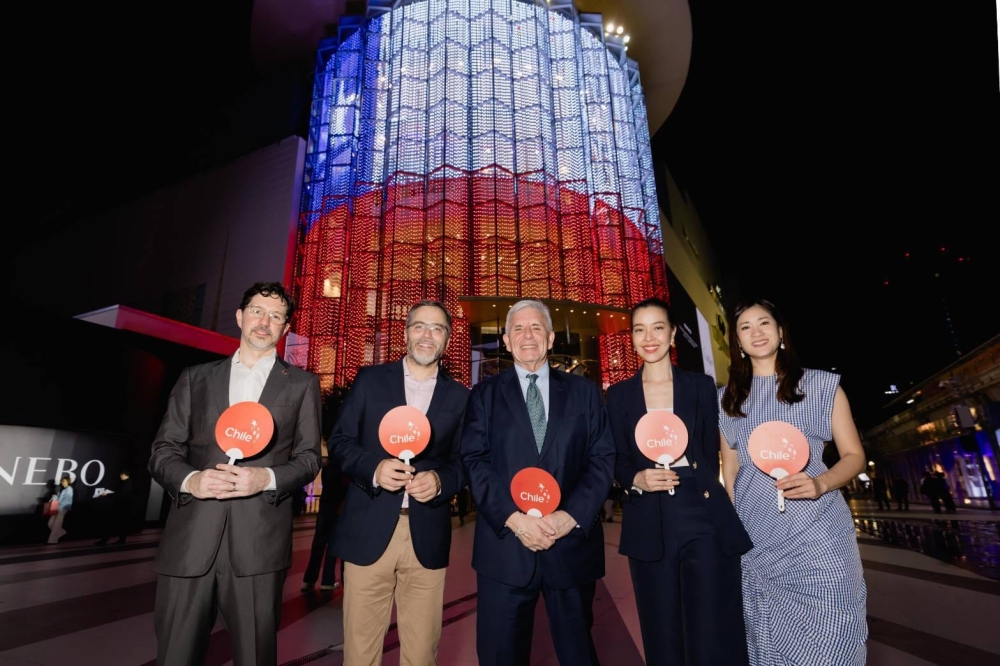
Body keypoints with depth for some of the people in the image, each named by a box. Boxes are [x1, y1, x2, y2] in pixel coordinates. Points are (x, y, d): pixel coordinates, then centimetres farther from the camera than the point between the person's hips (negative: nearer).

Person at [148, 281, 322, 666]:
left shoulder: (302, 385, 7)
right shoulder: (195, 378, 12)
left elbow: (308, 458, 4)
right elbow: (163, 452, 8)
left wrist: (267, 478, -14)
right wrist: (190, 479, -12)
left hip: (259, 543, -1)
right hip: (190, 540, 2)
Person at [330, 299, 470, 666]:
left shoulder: (459, 396, 6)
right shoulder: (369, 379, 4)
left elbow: (466, 461, 5)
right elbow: (340, 439, 2)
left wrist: (440, 480, -16)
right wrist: (374, 468, -16)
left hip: (427, 536, 1)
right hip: (370, 531, 0)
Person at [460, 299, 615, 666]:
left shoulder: (584, 391, 6)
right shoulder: (485, 394, 4)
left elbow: (602, 459, 0)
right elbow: (474, 461, -5)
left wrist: (571, 516, -12)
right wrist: (514, 518, -15)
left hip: (572, 542, 1)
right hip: (505, 543, -1)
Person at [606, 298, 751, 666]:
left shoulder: (701, 385, 5)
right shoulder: (619, 394, 5)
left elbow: (711, 452, 7)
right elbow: (617, 460, 5)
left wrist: (695, 485, -1)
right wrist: (636, 480, -14)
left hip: (702, 514, 0)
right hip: (649, 524, 1)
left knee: (713, 632, 3)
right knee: (662, 632, 12)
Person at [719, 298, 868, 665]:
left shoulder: (822, 384, 2)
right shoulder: (727, 398, 8)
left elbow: (854, 455, 2)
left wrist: (820, 484, -17)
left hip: (817, 532, -2)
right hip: (757, 538, 2)